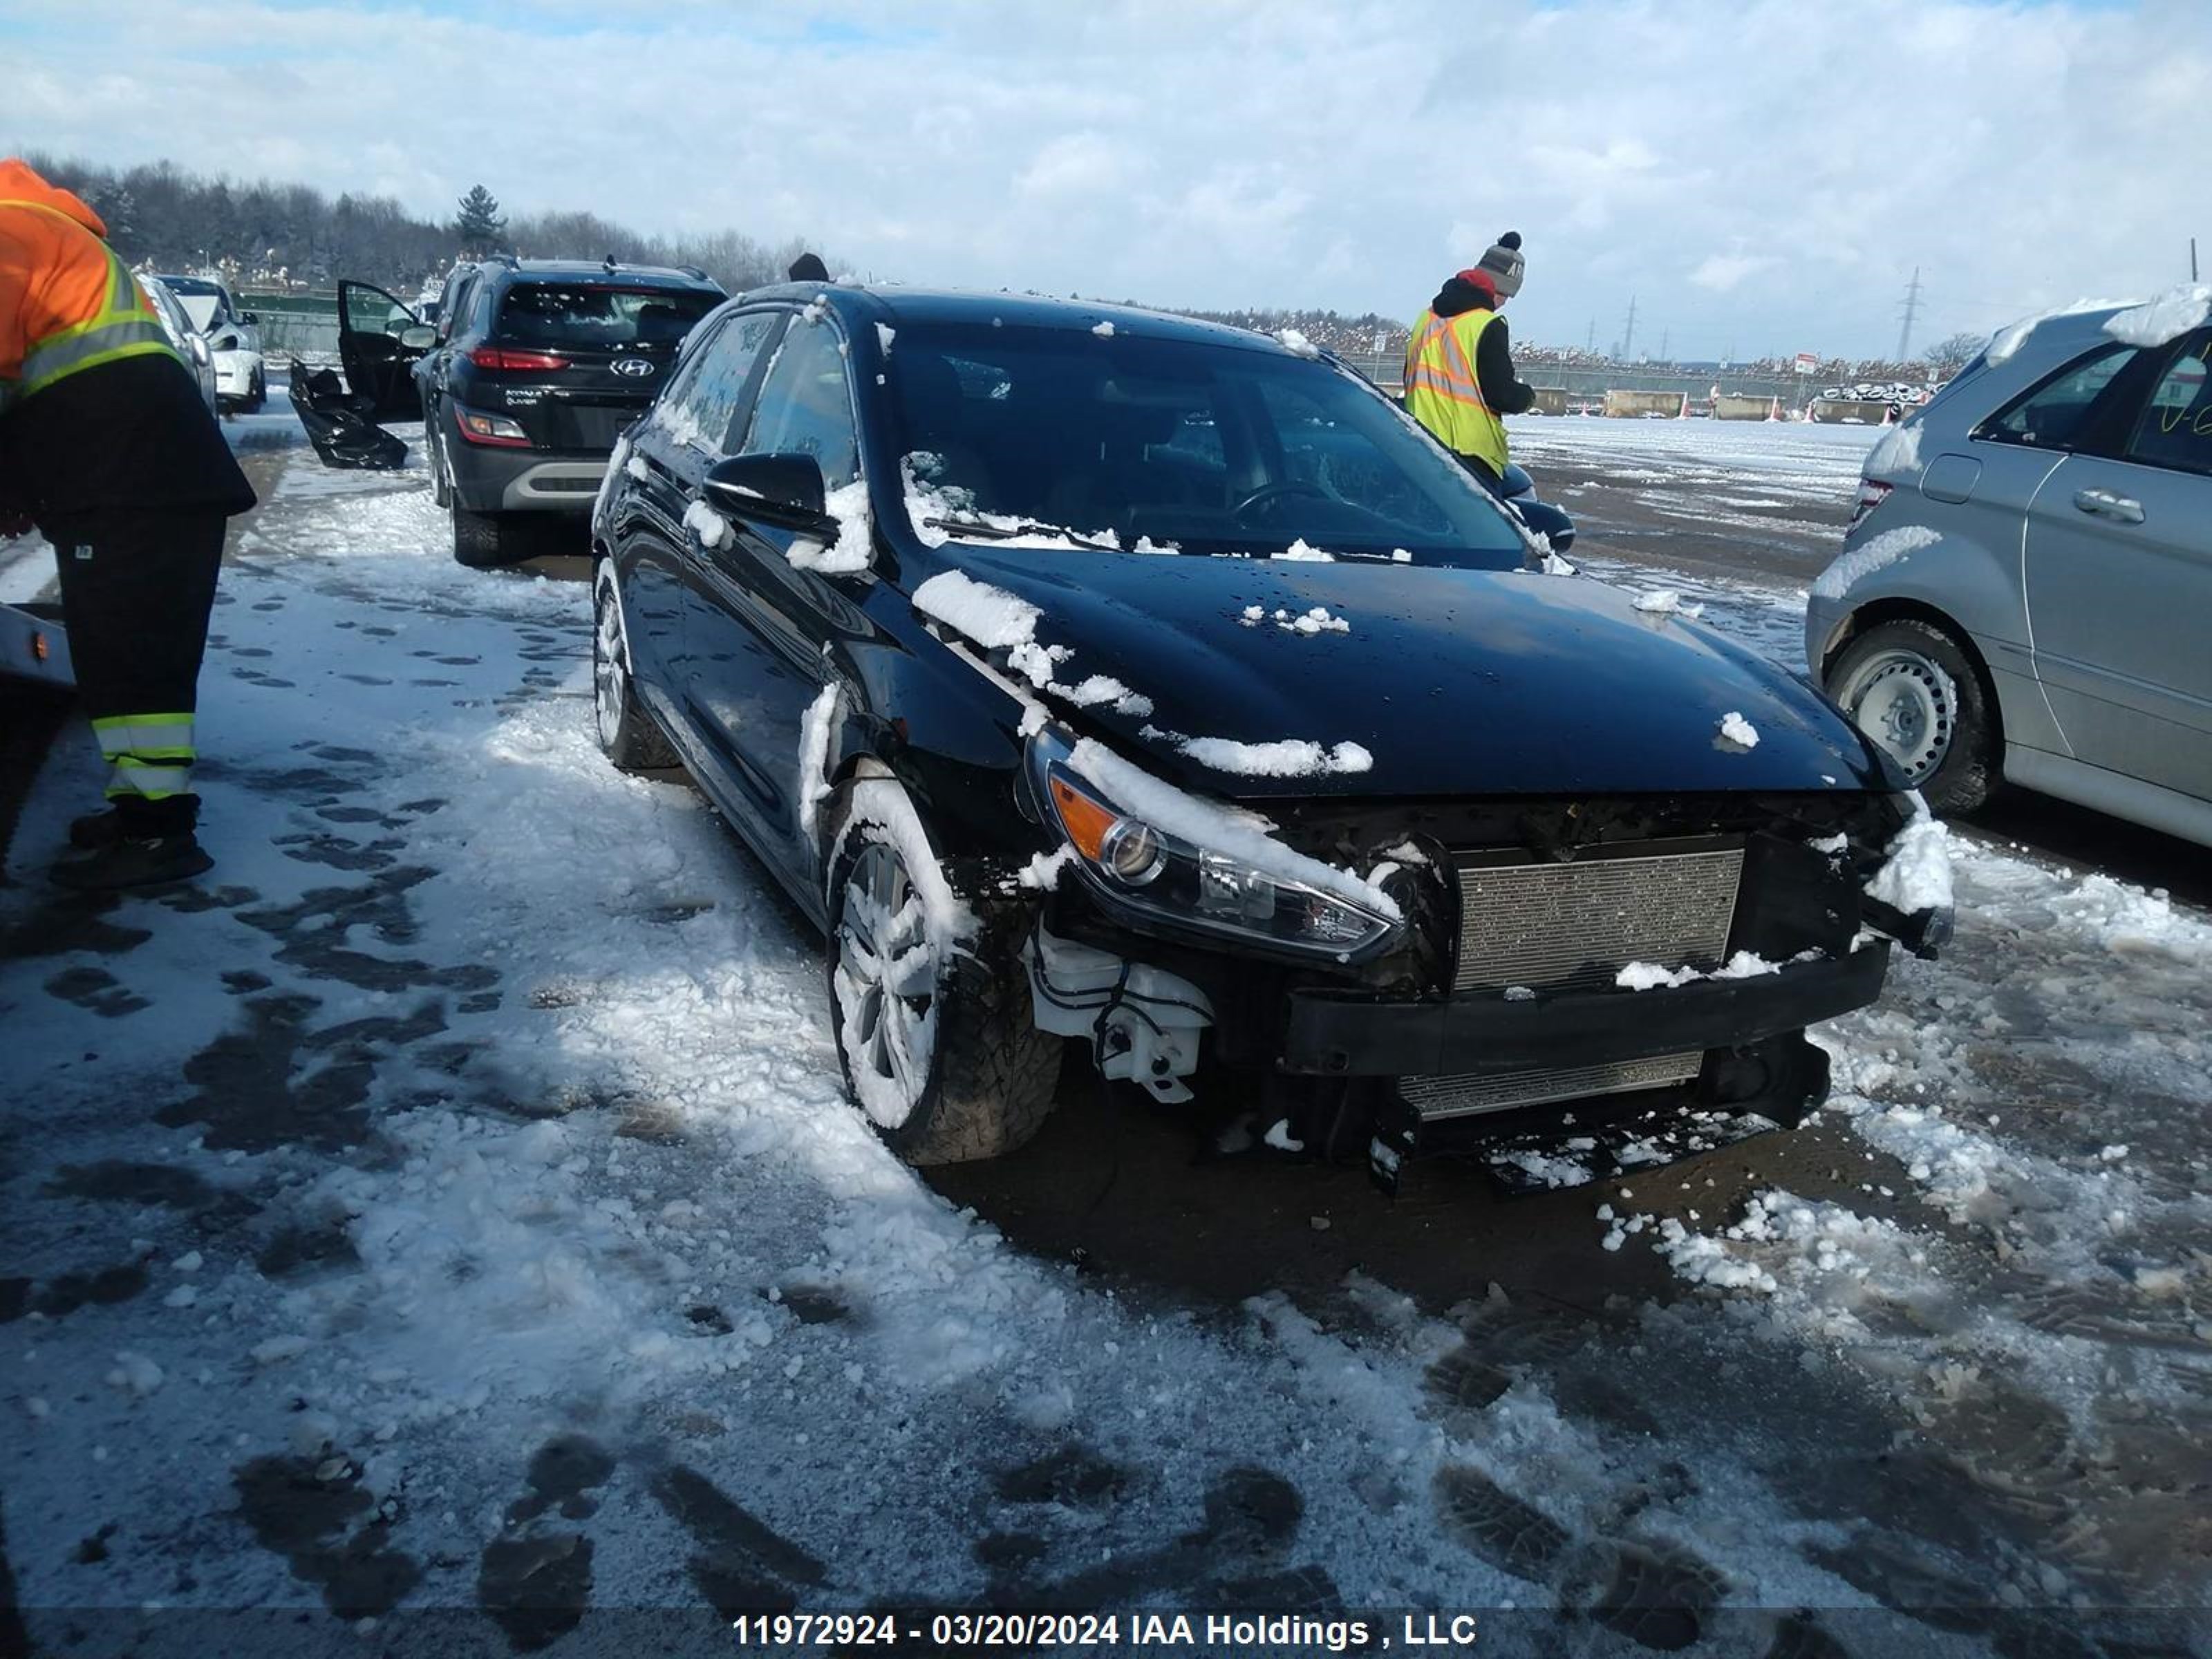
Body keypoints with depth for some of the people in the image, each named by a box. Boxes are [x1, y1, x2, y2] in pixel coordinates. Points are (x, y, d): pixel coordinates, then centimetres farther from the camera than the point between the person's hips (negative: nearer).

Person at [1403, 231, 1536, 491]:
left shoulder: (1427, 318, 12)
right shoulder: (1488, 326, -11)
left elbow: (1410, 380, 20)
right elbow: (1504, 396, -14)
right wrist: (1528, 394, 6)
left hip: (1421, 450, 7)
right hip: (1472, 453, -7)